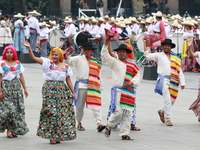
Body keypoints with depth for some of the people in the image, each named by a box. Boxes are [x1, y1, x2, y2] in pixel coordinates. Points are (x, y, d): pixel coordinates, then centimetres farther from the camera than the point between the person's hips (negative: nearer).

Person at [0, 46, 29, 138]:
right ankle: (9, 130, -4)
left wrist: (25, 88, 10)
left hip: (16, 87, 4)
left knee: (18, 108, -1)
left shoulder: (18, 63, 10)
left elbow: (21, 76, 14)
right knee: (8, 108, -11)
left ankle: (15, 130, 6)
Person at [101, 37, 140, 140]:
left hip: (129, 91, 4)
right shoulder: (114, 62, 7)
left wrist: (132, 82, -4)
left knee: (127, 114, 3)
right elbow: (105, 58, -6)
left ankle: (124, 134, 10)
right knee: (117, 111, -16)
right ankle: (109, 126, 11)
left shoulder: (132, 64, 15)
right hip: (117, 90, -4)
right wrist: (105, 45, -15)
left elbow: (137, 76, 15)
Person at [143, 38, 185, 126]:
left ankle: (162, 111, 33)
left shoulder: (176, 59, 18)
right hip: (163, 79, -4)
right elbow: (148, 55, 10)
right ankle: (168, 119, -9)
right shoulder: (159, 56, 13)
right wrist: (145, 43, 10)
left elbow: (179, 71, 16)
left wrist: (182, 83, 8)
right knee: (167, 99, -13)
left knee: (172, 100, 6)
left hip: (173, 81, 4)